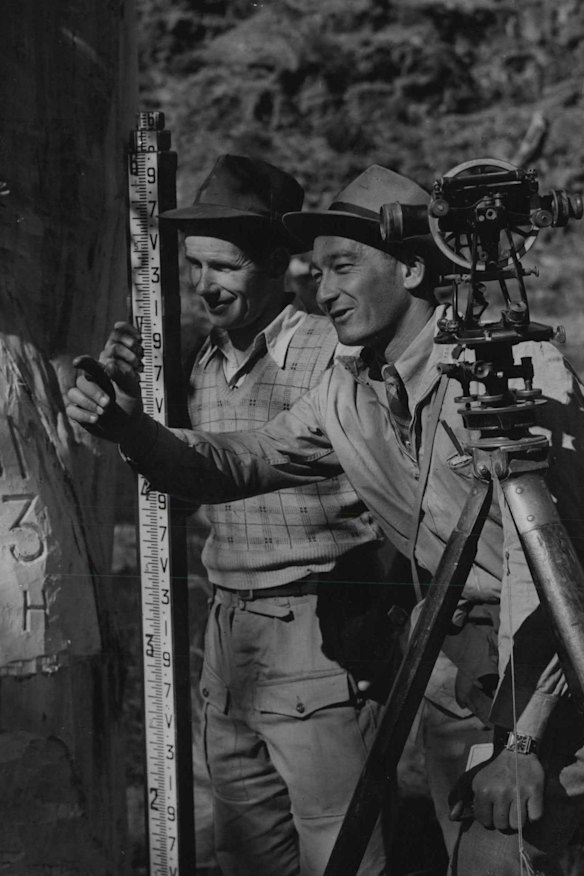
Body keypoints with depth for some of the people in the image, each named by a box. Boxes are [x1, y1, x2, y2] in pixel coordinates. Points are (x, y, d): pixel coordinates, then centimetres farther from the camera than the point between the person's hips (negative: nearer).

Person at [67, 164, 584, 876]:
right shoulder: (347, 392, 5)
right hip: (480, 642, 6)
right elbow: (240, 463, 11)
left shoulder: (521, 370, -18)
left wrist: (519, 735, -25)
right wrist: (132, 428, -10)